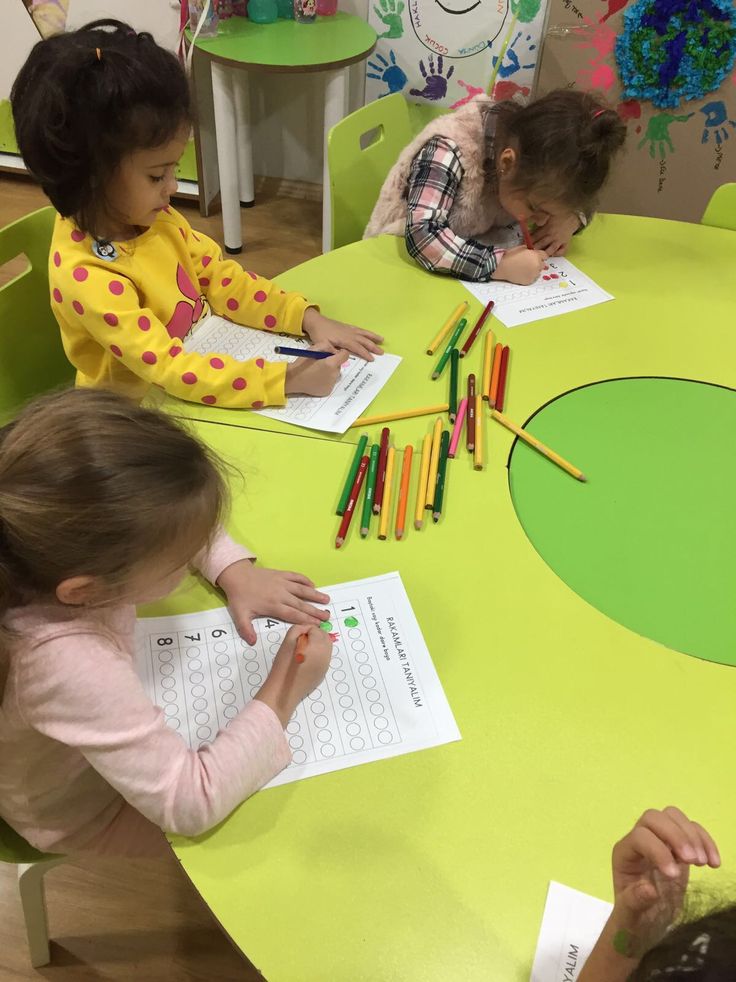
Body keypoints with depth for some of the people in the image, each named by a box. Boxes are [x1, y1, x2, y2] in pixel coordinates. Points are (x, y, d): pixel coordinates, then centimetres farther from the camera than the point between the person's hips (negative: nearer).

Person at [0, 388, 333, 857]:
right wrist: (280, 697, -33)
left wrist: (237, 571, -17)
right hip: (86, 811, -6)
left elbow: (178, 528, -4)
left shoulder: (71, 537, -27)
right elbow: (192, 802, -40)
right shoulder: (69, 665, -48)